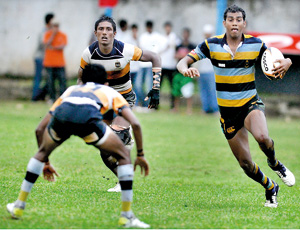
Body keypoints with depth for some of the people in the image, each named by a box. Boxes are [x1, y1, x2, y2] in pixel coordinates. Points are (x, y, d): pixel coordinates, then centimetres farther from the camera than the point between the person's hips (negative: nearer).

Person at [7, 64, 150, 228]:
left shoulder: (71, 90, 44)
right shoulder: (110, 92, 38)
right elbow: (135, 124, 23)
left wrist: (45, 162, 52)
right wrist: (140, 155, 34)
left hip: (62, 115, 3)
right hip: (88, 116, -3)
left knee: (42, 152, 33)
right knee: (124, 156, 18)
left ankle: (19, 206, 34)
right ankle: (127, 217, 14)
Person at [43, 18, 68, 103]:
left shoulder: (63, 35, 5)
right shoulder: (47, 34, 5)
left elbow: (62, 47, -6)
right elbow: (47, 45, -10)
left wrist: (53, 48, -11)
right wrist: (53, 34, -10)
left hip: (60, 63, 0)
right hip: (49, 63, 0)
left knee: (62, 80, -8)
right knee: (50, 82, 0)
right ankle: (52, 98, 9)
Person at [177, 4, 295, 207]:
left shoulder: (256, 45, -5)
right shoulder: (212, 45, -6)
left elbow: (274, 67, 5)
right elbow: (183, 62, -5)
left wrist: (286, 63, -20)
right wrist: (186, 69, -30)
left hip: (250, 103, -1)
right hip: (228, 112, 1)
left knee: (262, 137, -34)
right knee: (245, 163, 1)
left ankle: (275, 164, 0)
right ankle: (270, 188, 30)